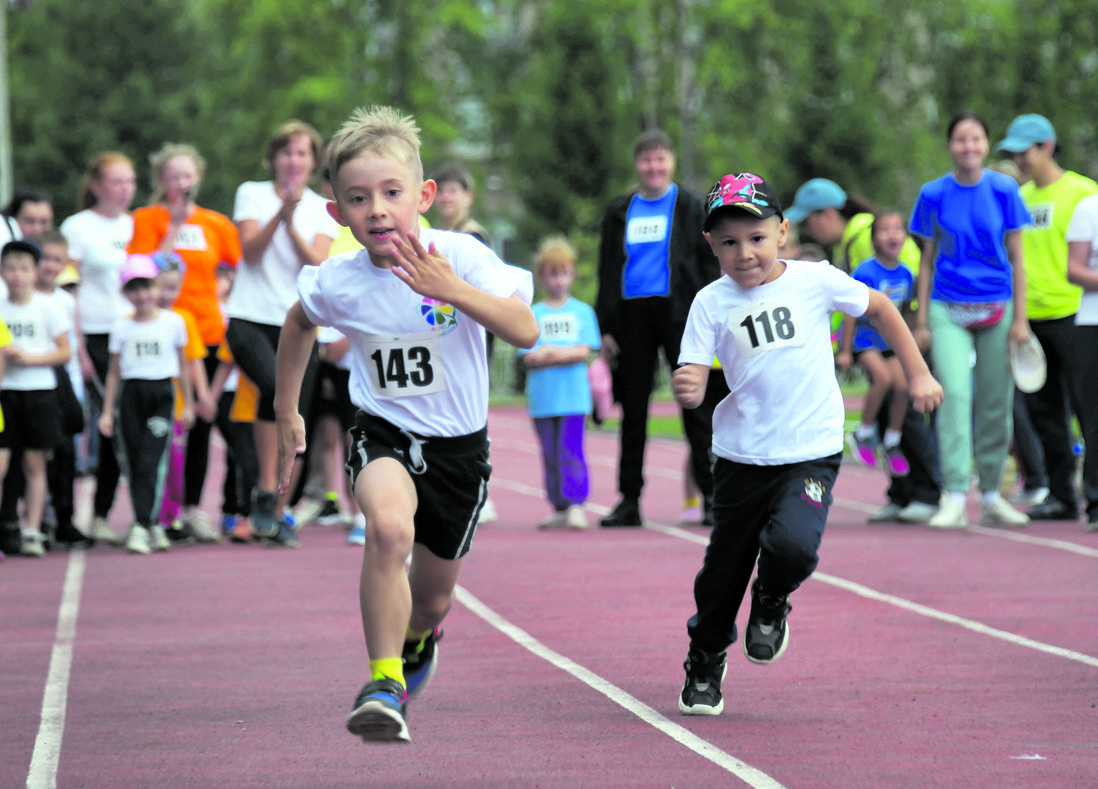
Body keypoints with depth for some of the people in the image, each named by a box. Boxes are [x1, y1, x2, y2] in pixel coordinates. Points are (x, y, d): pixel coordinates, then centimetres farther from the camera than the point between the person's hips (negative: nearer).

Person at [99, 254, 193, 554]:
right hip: (131, 394, 2)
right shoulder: (122, 328, 7)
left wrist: (187, 404, 13)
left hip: (161, 394, -2)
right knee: (135, 464, 3)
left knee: (151, 461, -13)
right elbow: (114, 372, 11)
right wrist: (107, 411, 7)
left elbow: (182, 366, 12)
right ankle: (152, 526, 13)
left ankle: (142, 526, -17)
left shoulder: (174, 322, 4)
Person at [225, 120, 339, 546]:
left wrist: (293, 226, -16)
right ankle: (265, 492, -22)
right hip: (249, 318, -3)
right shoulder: (252, 194, 6)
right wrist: (280, 213, -18)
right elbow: (251, 252, -6)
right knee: (276, 385, -31)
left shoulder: (323, 210, 10)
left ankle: (278, 514, 11)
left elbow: (320, 266, -4)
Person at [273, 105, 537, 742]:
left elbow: (526, 331, -31)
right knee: (390, 526, -34)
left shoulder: (460, 257, -19)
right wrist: (287, 414, 18)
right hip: (384, 433, 0)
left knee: (433, 594, 17)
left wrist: (452, 291, -44)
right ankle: (384, 683, -25)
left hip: (458, 443, 1)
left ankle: (418, 637, 56)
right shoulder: (336, 283, -12)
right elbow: (299, 324, 13)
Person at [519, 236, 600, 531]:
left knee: (570, 453, -9)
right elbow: (529, 357, 0)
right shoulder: (533, 314, 8)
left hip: (573, 396, -2)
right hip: (542, 397, 2)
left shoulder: (582, 312, 9)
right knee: (550, 456, 5)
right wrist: (567, 354, -12)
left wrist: (551, 353, -11)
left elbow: (584, 352, -2)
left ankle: (576, 505, -9)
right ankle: (559, 508, 11)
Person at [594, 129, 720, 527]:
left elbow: (710, 264, 3)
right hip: (632, 316, 3)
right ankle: (629, 500, 11)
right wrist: (606, 327, 8)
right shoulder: (620, 211, 13)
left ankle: (712, 494, 0)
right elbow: (608, 270, 15)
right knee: (633, 409, 5)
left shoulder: (690, 207, 5)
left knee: (695, 405, -5)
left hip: (679, 314, -3)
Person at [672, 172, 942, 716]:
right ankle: (705, 662, 35)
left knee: (793, 545, -25)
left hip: (811, 452, -1)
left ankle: (772, 603, 11)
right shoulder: (712, 303, -4)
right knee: (724, 568, 9)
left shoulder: (814, 280, -4)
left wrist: (918, 374, 12)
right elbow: (692, 380, -7)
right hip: (742, 456, 2)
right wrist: (686, 388, -31)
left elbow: (879, 308, 11)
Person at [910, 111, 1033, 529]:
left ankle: (991, 497, 17)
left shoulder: (1004, 190, 2)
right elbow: (927, 261, 8)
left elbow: (1016, 258, 5)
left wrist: (1020, 318, 0)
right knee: (954, 394, -15)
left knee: (996, 404, 5)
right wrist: (921, 322, 4)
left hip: (996, 307, 1)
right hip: (949, 308, -1)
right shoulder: (934, 194, 2)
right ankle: (954, 499, -16)